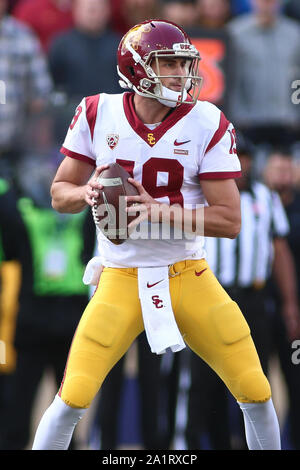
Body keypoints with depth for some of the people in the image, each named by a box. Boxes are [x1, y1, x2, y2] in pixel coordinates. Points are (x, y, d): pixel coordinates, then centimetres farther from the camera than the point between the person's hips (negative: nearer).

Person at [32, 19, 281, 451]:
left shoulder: (206, 123, -7)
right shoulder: (99, 115, -4)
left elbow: (229, 220, -10)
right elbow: (60, 192, 5)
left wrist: (160, 212, -22)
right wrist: (88, 193, -18)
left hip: (190, 280, 1)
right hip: (122, 281, -1)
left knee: (255, 393, -1)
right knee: (73, 400, -12)